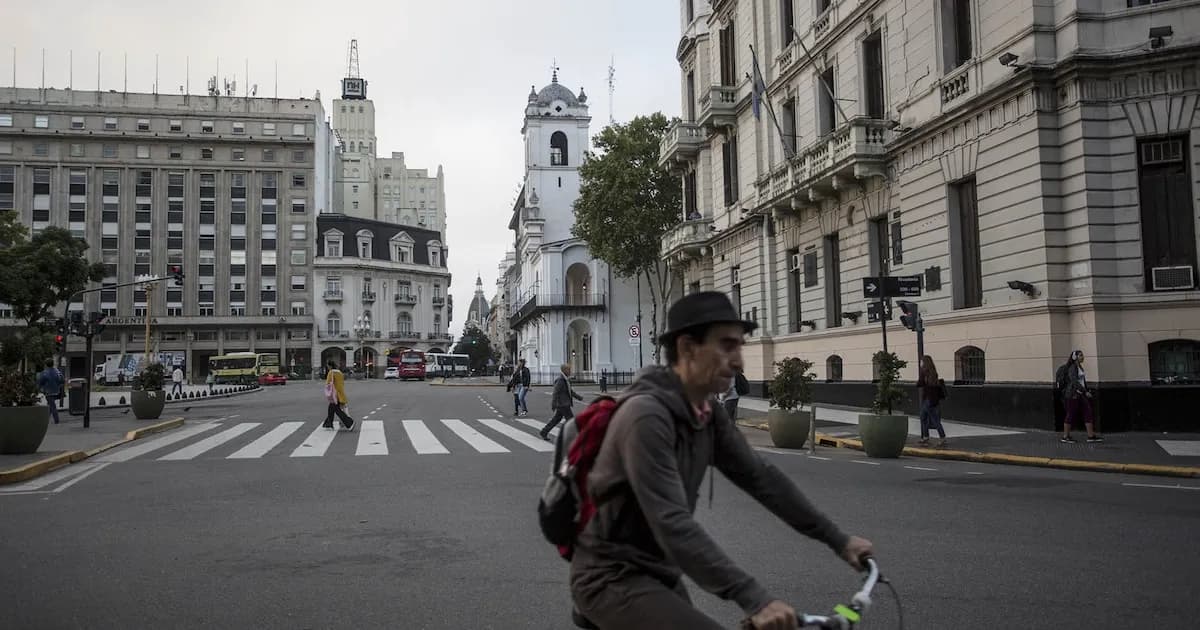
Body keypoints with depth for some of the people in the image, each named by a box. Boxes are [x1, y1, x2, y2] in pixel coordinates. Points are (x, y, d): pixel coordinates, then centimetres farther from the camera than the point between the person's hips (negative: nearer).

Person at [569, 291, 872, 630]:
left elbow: (762, 477, 7)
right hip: (613, 578, -9)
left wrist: (837, 540, 5)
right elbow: (673, 525, -32)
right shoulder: (645, 415, -26)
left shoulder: (708, 413, 1)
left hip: (659, 573, 9)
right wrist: (755, 599, -35)